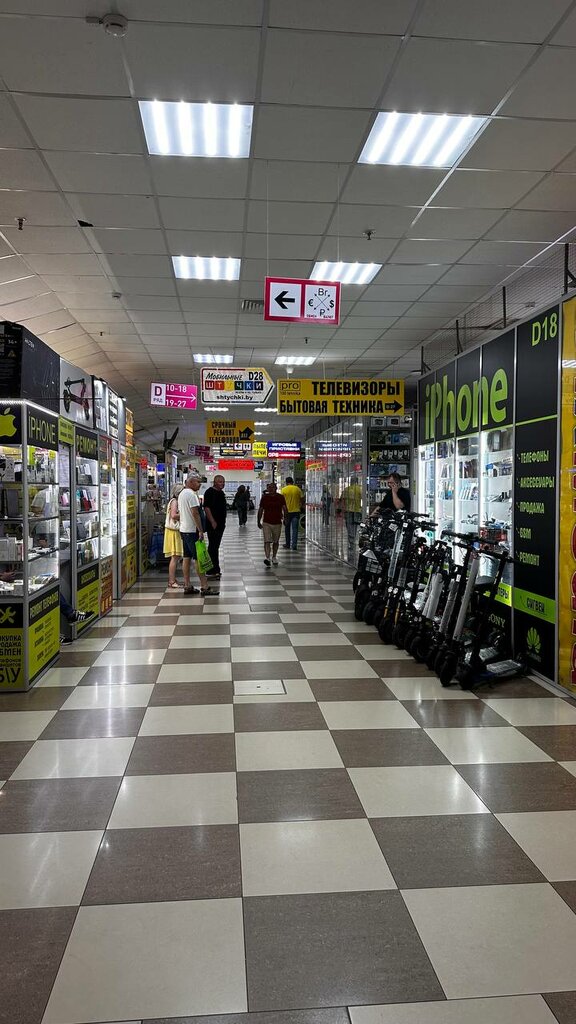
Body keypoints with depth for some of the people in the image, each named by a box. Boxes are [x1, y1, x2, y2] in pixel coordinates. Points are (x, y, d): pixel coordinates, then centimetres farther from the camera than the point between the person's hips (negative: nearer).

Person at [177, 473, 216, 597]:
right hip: (192, 531, -10)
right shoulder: (191, 494, -16)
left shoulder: (182, 493, 15)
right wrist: (201, 531, -19)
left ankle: (187, 586, 13)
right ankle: (204, 587, -7)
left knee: (186, 557, 10)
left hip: (184, 529, 10)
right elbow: (195, 514, -21)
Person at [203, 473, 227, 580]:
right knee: (212, 547, -7)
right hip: (213, 525, -9)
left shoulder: (221, 493, 16)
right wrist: (212, 521, -23)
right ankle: (210, 572, -4)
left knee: (216, 547, 14)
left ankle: (216, 570, 21)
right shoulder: (210, 492, -12)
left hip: (220, 524, 9)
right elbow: (206, 507, -19)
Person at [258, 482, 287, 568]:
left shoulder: (281, 497, 0)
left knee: (276, 542, 14)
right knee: (267, 541, -14)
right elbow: (260, 510, 9)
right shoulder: (264, 497, 2)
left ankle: (274, 557, 31)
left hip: (277, 523, 1)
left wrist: (285, 517, -23)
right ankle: (267, 557, -25)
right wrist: (259, 522, 10)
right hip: (266, 523, -1)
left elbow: (284, 508, -6)